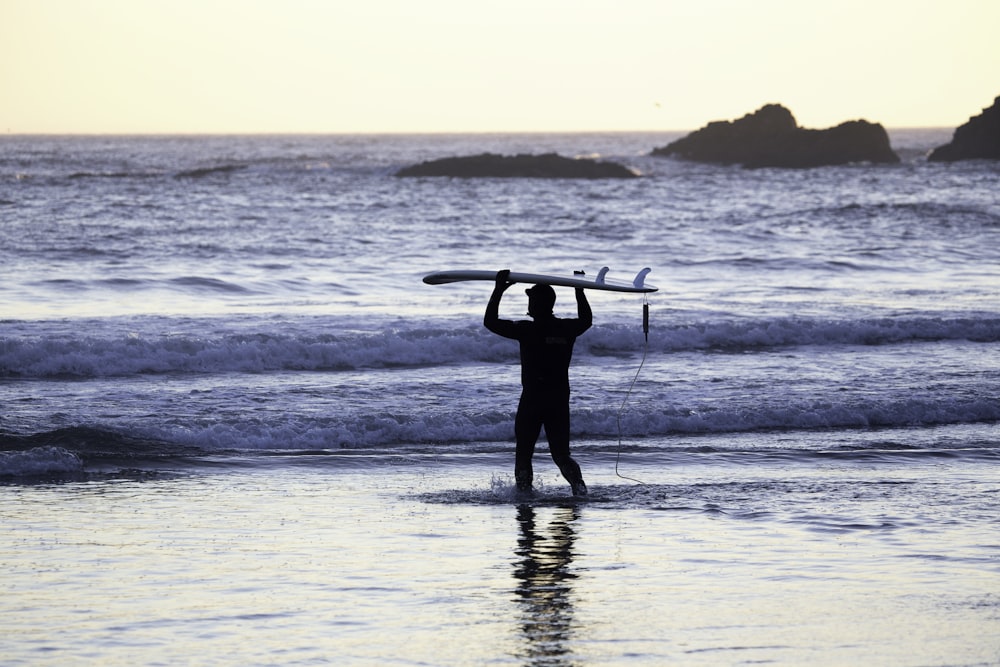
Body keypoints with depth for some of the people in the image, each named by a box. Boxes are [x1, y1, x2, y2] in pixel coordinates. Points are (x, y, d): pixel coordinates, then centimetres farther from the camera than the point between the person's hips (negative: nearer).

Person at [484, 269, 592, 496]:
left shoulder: (527, 330, -12)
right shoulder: (567, 329, 2)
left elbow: (490, 322, -7)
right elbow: (586, 319, 25)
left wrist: (499, 290, -3)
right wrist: (579, 291, 31)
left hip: (532, 400, -4)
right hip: (560, 400, 4)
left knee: (523, 454, 9)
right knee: (560, 453, 9)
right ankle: (578, 483, -16)